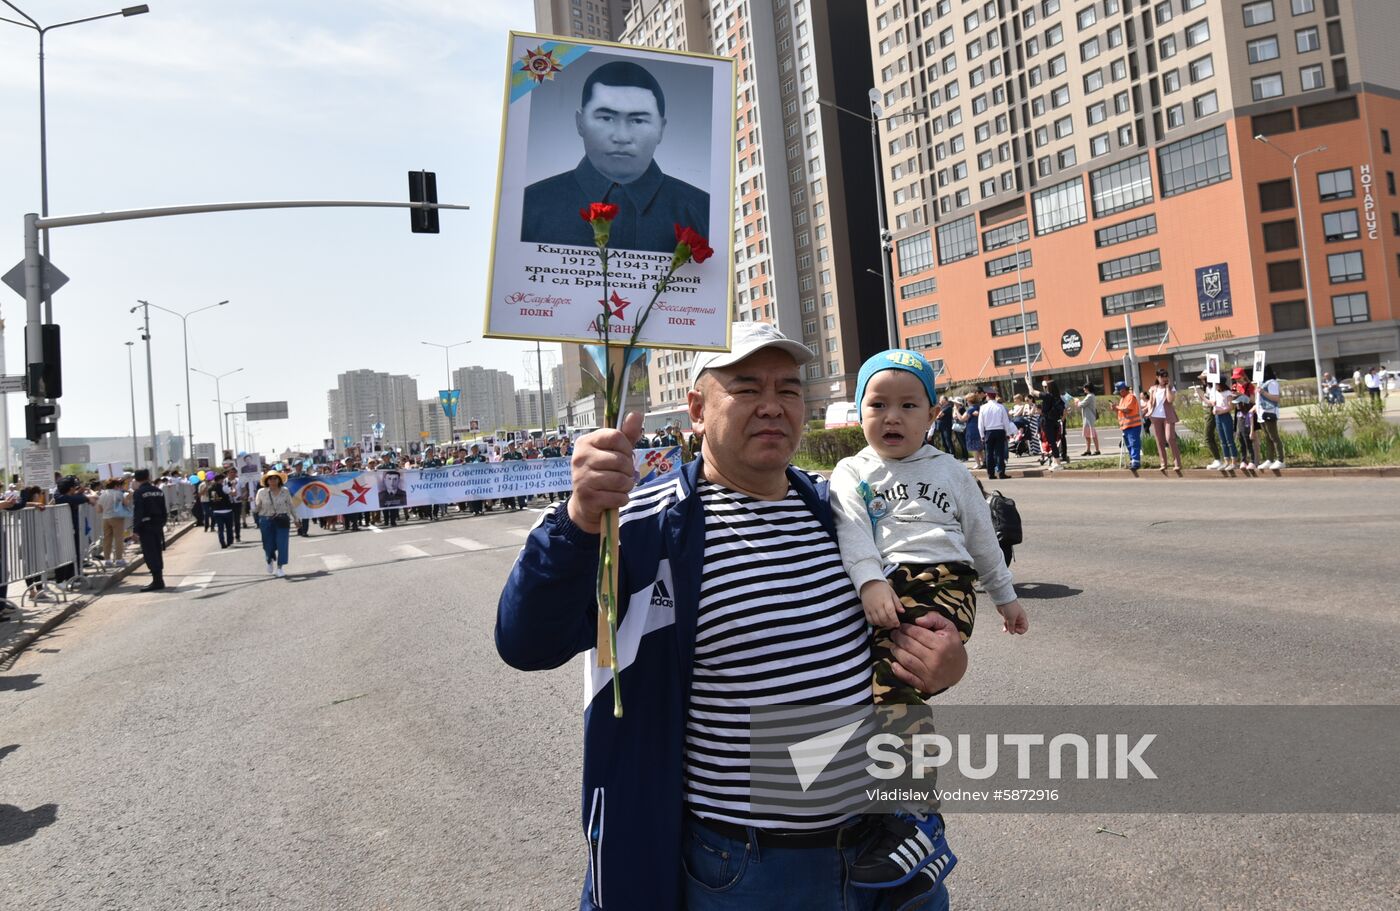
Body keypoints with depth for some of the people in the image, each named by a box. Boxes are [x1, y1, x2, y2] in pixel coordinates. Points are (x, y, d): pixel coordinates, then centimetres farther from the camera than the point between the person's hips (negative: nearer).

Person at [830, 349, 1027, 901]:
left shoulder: (949, 472, 20)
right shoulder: (852, 473, 14)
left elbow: (982, 537, 28)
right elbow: (852, 532, -4)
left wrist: (1005, 596, 34)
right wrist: (870, 582, -21)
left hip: (943, 584, -2)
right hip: (880, 594, 3)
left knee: (894, 675, -26)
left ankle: (917, 819, -21)